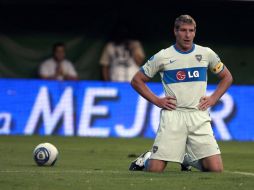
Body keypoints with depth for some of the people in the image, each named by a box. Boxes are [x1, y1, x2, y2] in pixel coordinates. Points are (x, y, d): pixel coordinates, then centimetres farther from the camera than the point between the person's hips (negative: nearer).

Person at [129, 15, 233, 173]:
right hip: (172, 116, -2)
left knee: (216, 169, -9)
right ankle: (146, 159, 26)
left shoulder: (207, 54, 8)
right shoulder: (162, 57, 2)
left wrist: (213, 99, 8)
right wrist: (157, 101, -1)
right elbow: (137, 81, 9)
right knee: (154, 170, -11)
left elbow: (227, 77, 21)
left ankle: (188, 158, 22)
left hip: (199, 116, 2)